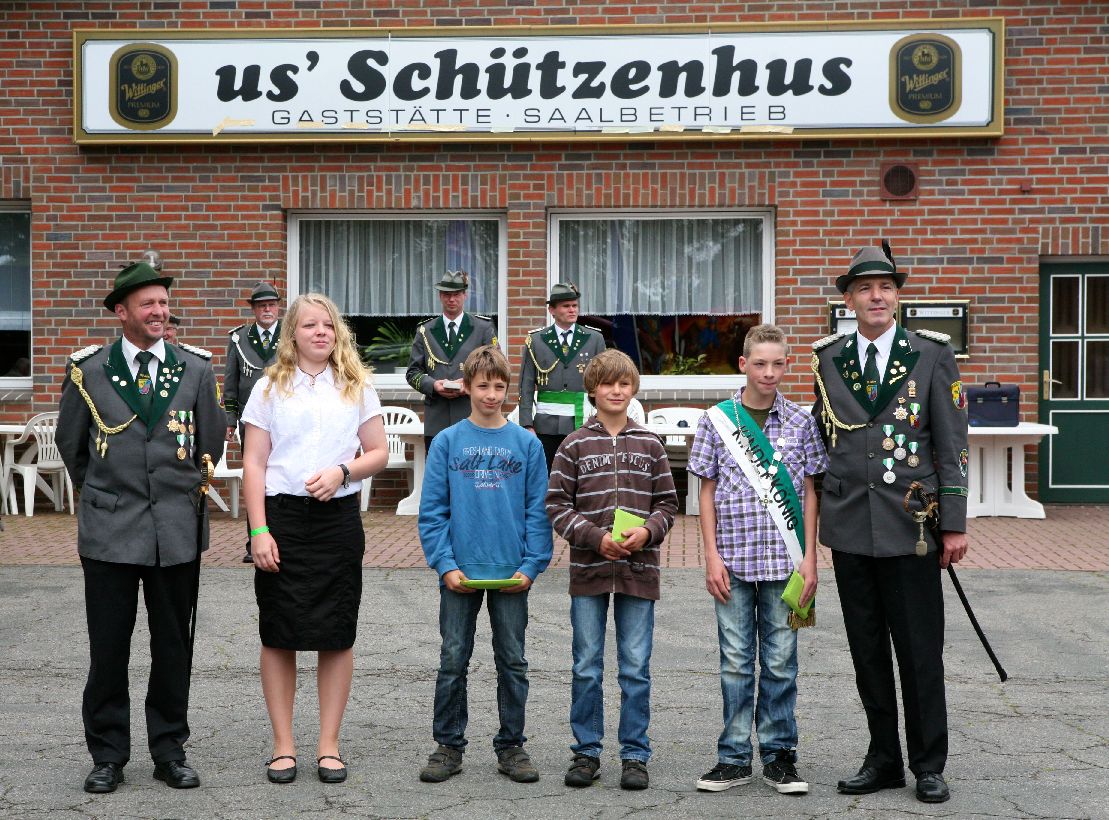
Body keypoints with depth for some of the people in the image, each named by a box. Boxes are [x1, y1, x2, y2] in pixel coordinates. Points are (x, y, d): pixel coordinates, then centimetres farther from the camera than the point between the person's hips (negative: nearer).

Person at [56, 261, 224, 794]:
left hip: (178, 530, 1)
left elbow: (210, 444, 13)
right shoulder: (88, 370, 0)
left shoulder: (196, 369, 3)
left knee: (173, 646, 8)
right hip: (109, 531, -1)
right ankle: (108, 755, 16)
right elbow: (71, 444, 13)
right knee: (107, 647, 3)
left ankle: (169, 751, 20)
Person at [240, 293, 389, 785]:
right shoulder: (270, 388, 4)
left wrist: (342, 472, -11)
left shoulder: (356, 388, 9)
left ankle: (329, 744, 14)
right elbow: (254, 464, 1)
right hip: (281, 516, -1)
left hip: (338, 518, 1)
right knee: (279, 634, 3)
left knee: (337, 634, 4)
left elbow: (379, 453, 9)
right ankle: (283, 745, 13)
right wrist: (259, 531, -8)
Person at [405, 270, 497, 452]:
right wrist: (433, 385, -9)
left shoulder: (483, 327, 9)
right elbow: (413, 372, 12)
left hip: (473, 421, -1)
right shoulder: (425, 331, 13)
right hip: (437, 422, 2)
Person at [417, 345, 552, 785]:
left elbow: (538, 512, 1)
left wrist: (531, 566, -8)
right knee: (453, 661, 7)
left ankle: (511, 747, 20)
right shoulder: (447, 442, 0)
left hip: (512, 573, 1)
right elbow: (432, 510, -1)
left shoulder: (527, 444, 1)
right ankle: (448, 746, 18)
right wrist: (445, 564, -10)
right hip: (460, 574, 0)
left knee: (513, 662, 9)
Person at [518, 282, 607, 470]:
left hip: (583, 424, 0)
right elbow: (526, 386, 4)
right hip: (547, 425, 0)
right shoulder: (536, 340, 5)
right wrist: (527, 425, -3)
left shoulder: (594, 339, 7)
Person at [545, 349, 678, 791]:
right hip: (588, 571, 0)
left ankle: (635, 754, 13)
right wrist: (597, 537, -13)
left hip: (638, 571, 1)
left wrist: (647, 531, -12)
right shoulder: (574, 445, 3)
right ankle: (586, 751, 18)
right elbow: (556, 505, 0)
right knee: (586, 667, 7)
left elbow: (668, 503, 8)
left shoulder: (650, 445, 7)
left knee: (636, 668, 4)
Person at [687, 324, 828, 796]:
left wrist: (809, 558, 0)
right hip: (733, 560, 0)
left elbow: (809, 492, 6)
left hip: (783, 561, 0)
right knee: (736, 662, 6)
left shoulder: (801, 422, 3)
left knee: (780, 662, 7)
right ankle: (734, 758, 15)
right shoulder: (717, 420, 1)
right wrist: (712, 556, -3)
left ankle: (779, 756, 17)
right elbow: (707, 492, 4)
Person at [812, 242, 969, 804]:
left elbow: (951, 445, -1)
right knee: (867, 651, 11)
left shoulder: (931, 356, 0)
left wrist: (954, 525, -5)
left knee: (920, 651, 2)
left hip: (909, 526, -3)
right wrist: (817, 517, 10)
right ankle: (883, 759, 23)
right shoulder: (827, 360, 7)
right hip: (849, 527, 3)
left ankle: (929, 766, 15)